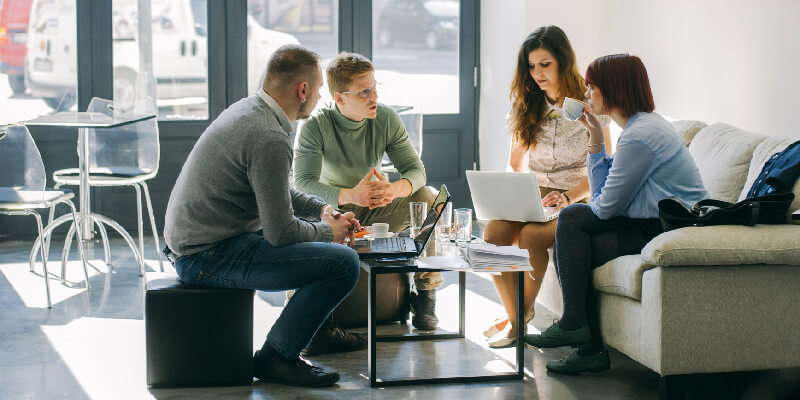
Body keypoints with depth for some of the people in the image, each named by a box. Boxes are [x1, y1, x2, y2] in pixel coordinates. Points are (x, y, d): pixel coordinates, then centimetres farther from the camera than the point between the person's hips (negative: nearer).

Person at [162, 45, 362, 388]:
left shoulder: (248, 110, 10)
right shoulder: (270, 140, -21)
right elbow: (280, 232, -19)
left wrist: (322, 209, 14)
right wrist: (328, 231, -1)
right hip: (210, 257, -11)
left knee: (315, 225, 24)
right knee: (343, 262, -18)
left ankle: (325, 331, 33)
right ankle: (276, 357, -4)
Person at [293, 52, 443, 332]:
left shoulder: (387, 120, -6)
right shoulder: (315, 126, -17)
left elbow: (415, 169, -9)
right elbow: (303, 183, -27)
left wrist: (395, 189, -36)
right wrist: (350, 195, -46)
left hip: (377, 210, 3)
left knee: (428, 199, -23)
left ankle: (425, 294, -12)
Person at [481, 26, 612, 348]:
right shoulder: (526, 105, 9)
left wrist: (568, 198, -20)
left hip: (577, 198, -4)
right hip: (533, 194, 4)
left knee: (531, 236, -33)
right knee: (494, 232, -28)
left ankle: (520, 318, -14)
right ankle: (513, 314, -13)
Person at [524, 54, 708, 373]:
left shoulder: (639, 137, -20)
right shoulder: (642, 125, 14)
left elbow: (607, 206, -16)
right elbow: (603, 195, 14)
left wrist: (579, 211, 8)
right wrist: (596, 138, 7)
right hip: (655, 223, 10)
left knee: (573, 221, -11)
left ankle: (574, 324, 0)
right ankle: (590, 349, -1)